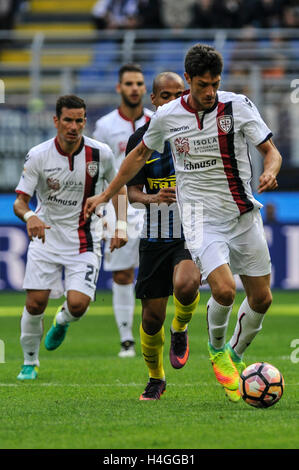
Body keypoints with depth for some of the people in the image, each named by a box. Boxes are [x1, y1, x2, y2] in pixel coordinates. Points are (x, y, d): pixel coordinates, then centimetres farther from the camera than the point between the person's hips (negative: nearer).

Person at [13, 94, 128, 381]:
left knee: (77, 304, -14)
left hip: (84, 240, 0)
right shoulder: (38, 156, -12)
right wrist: (29, 216, -34)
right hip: (46, 236, 0)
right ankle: (29, 362, 18)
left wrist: (121, 225, 1)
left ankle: (62, 322, 25)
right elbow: (19, 201, -11)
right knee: (35, 303, -6)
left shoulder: (101, 154, -8)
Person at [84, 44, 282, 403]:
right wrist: (106, 195, 18)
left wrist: (270, 171, -25)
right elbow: (140, 155, 15)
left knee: (261, 298, 6)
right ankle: (216, 348, 8)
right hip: (201, 217, -2)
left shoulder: (238, 106, -5)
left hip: (244, 213, 2)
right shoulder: (167, 117, -3)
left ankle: (235, 355, 33)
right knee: (224, 289, -23)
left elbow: (271, 151, -1)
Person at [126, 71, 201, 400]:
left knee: (185, 285, -30)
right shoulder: (140, 139, 2)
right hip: (155, 236, 1)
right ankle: (155, 379, 24)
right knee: (152, 315, 1)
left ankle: (180, 330, 4)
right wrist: (153, 198, -17)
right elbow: (132, 191, 2)